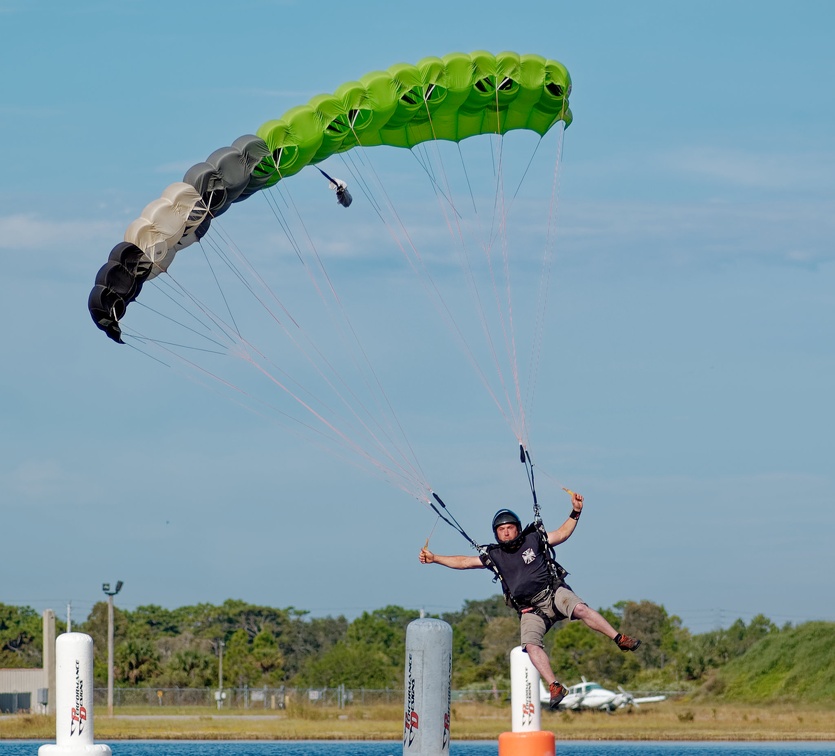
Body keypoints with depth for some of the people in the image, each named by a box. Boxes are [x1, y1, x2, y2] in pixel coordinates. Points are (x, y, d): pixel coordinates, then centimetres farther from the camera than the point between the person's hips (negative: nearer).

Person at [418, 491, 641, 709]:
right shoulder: (493, 555, 11)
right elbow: (464, 562, 16)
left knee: (580, 608, -31)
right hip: (531, 611, 2)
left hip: (553, 593, -2)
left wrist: (575, 512, 0)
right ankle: (554, 686, -28)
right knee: (531, 645, -25)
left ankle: (620, 639, -28)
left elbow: (562, 534, 12)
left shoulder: (533, 539, 7)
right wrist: (434, 558, 11)